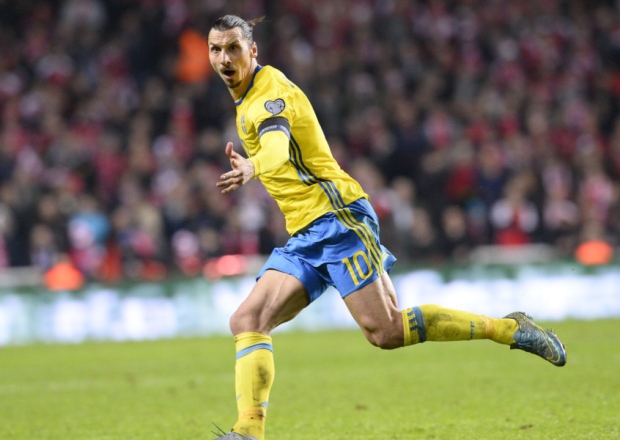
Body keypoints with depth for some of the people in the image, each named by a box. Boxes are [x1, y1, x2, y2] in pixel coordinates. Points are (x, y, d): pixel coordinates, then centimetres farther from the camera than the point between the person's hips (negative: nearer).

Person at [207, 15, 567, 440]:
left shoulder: (271, 91, -11)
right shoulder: (246, 101, 18)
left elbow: (276, 148, -34)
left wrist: (251, 168, -53)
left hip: (335, 218, -9)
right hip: (303, 237, 9)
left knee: (385, 331, -16)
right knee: (247, 320, -9)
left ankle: (509, 328, -4)